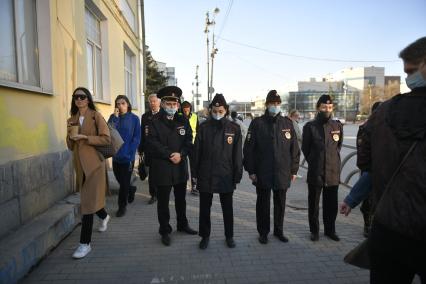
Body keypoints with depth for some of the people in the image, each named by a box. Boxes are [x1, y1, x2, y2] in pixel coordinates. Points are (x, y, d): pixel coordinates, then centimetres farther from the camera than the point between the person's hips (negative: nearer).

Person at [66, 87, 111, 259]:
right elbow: (70, 146, 14)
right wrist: (70, 135, -6)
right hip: (80, 165, 6)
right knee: (91, 199, 17)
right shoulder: (72, 120, 13)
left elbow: (106, 139, -12)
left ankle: (85, 243, 2)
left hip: (94, 164, -6)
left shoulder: (96, 116, -5)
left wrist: (85, 137, -18)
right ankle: (104, 216, 48)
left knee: (88, 203, -7)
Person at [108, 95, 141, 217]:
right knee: (119, 179, 15)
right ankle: (131, 190, 45)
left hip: (127, 156, -3)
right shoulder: (113, 117, 3)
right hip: (116, 155, 4)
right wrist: (115, 118, -18)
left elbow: (136, 138, -5)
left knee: (124, 183, 4)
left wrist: (131, 154, -12)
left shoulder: (134, 118, -5)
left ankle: (122, 206, 21)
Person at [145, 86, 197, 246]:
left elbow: (189, 142, 2)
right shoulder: (155, 122, -3)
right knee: (163, 201, 6)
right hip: (162, 169, -3)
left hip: (181, 168, 4)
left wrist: (181, 154, -14)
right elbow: (152, 144, -13)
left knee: (180, 199, 18)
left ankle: (183, 224, 37)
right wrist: (170, 154, -16)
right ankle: (165, 231, 23)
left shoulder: (183, 121, 8)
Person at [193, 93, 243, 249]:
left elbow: (237, 154, -1)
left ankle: (229, 236, 33)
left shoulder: (234, 128, -3)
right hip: (206, 176, 1)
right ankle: (205, 235, 31)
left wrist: (237, 176, -2)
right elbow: (197, 151, 1)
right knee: (205, 207, 12)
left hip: (226, 176, 0)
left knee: (227, 208, 14)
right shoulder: (204, 127, -2)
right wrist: (196, 173, 0)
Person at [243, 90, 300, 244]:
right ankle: (263, 232, 26)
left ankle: (279, 230, 34)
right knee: (263, 203, 10)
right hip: (262, 173, -2)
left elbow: (294, 148, 7)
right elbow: (249, 148, -5)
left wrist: (294, 169, 5)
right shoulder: (257, 123, -4)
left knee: (280, 204, 15)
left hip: (282, 173, 3)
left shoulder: (287, 123, 4)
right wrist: (251, 170, -8)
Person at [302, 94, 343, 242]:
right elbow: (305, 148, 5)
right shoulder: (310, 126, -5)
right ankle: (314, 231, 23)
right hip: (315, 172, -2)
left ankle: (330, 230, 29)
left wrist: (333, 160, 13)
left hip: (333, 172, 3)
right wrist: (313, 163, 9)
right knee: (313, 203, 8)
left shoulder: (338, 125, 4)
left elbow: (339, 145, 17)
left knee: (331, 204, 12)